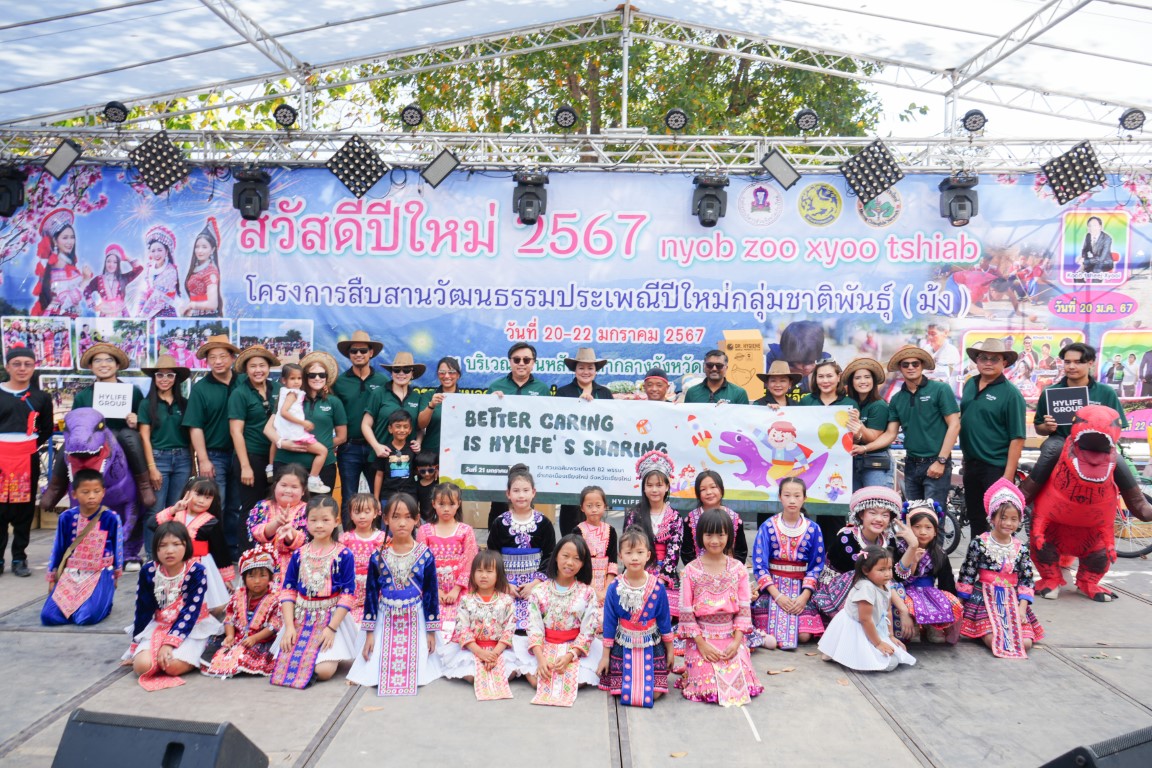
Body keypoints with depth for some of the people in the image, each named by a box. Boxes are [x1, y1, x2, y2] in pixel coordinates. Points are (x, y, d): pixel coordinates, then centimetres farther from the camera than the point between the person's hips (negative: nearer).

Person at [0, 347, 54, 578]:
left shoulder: (41, 397, 7)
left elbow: (47, 430, 12)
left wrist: (31, 445, 0)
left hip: (28, 459, 1)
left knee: (24, 509, 5)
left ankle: (19, 558, 14)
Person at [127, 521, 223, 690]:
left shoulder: (196, 571, -16)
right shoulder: (148, 571, -6)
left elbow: (191, 611, -17)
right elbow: (143, 610, 3)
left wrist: (169, 643, -25)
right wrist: (136, 645, 6)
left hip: (192, 627, -3)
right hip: (159, 626, 3)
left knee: (174, 666, -27)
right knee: (142, 665, -23)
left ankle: (196, 652, 5)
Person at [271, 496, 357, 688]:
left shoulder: (343, 555, -7)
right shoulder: (299, 555, 3)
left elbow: (348, 594, -9)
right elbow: (288, 591, 2)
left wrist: (331, 628, -15)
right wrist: (289, 626, -8)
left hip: (331, 618, -3)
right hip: (300, 619, 3)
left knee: (323, 671, -18)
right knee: (284, 665, -11)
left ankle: (334, 656, 15)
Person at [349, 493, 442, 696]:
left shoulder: (425, 555, -8)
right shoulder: (378, 557, -5)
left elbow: (431, 594, -2)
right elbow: (371, 595, 1)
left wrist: (431, 631, -2)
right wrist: (369, 633, 0)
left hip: (415, 621, -1)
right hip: (386, 621, 1)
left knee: (416, 672, -6)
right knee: (376, 672, -4)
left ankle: (412, 674, 28)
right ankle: (383, 675, 29)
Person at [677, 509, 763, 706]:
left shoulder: (738, 569, 1)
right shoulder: (691, 570, -6)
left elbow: (744, 608, 1)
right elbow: (686, 612, -6)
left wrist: (736, 641, -9)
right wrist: (701, 643, -11)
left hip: (731, 637, 2)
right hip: (701, 637, -2)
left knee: (740, 681, -13)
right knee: (707, 685, -14)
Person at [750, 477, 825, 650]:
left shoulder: (813, 529, 0)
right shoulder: (768, 527, -5)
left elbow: (816, 566, 1)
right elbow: (759, 565, -7)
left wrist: (804, 595, -12)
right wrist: (777, 595, -16)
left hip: (801, 587, 2)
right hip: (772, 586, -2)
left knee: (804, 635, -14)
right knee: (770, 636, -21)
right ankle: (772, 634, 9)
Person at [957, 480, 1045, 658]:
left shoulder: (1021, 548, 6)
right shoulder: (980, 543, -5)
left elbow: (1026, 580, 6)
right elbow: (967, 575, -2)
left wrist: (1022, 607, -5)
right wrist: (962, 603, -2)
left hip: (1012, 601, 4)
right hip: (985, 599, -4)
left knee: (1026, 643, -13)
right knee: (994, 640, -23)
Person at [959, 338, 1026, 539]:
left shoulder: (1010, 394, -13)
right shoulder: (969, 385, 6)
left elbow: (1017, 438, -16)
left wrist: (1008, 475, -20)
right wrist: (966, 456, 15)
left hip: (997, 468, -6)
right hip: (971, 464, 7)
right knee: (975, 518, 19)